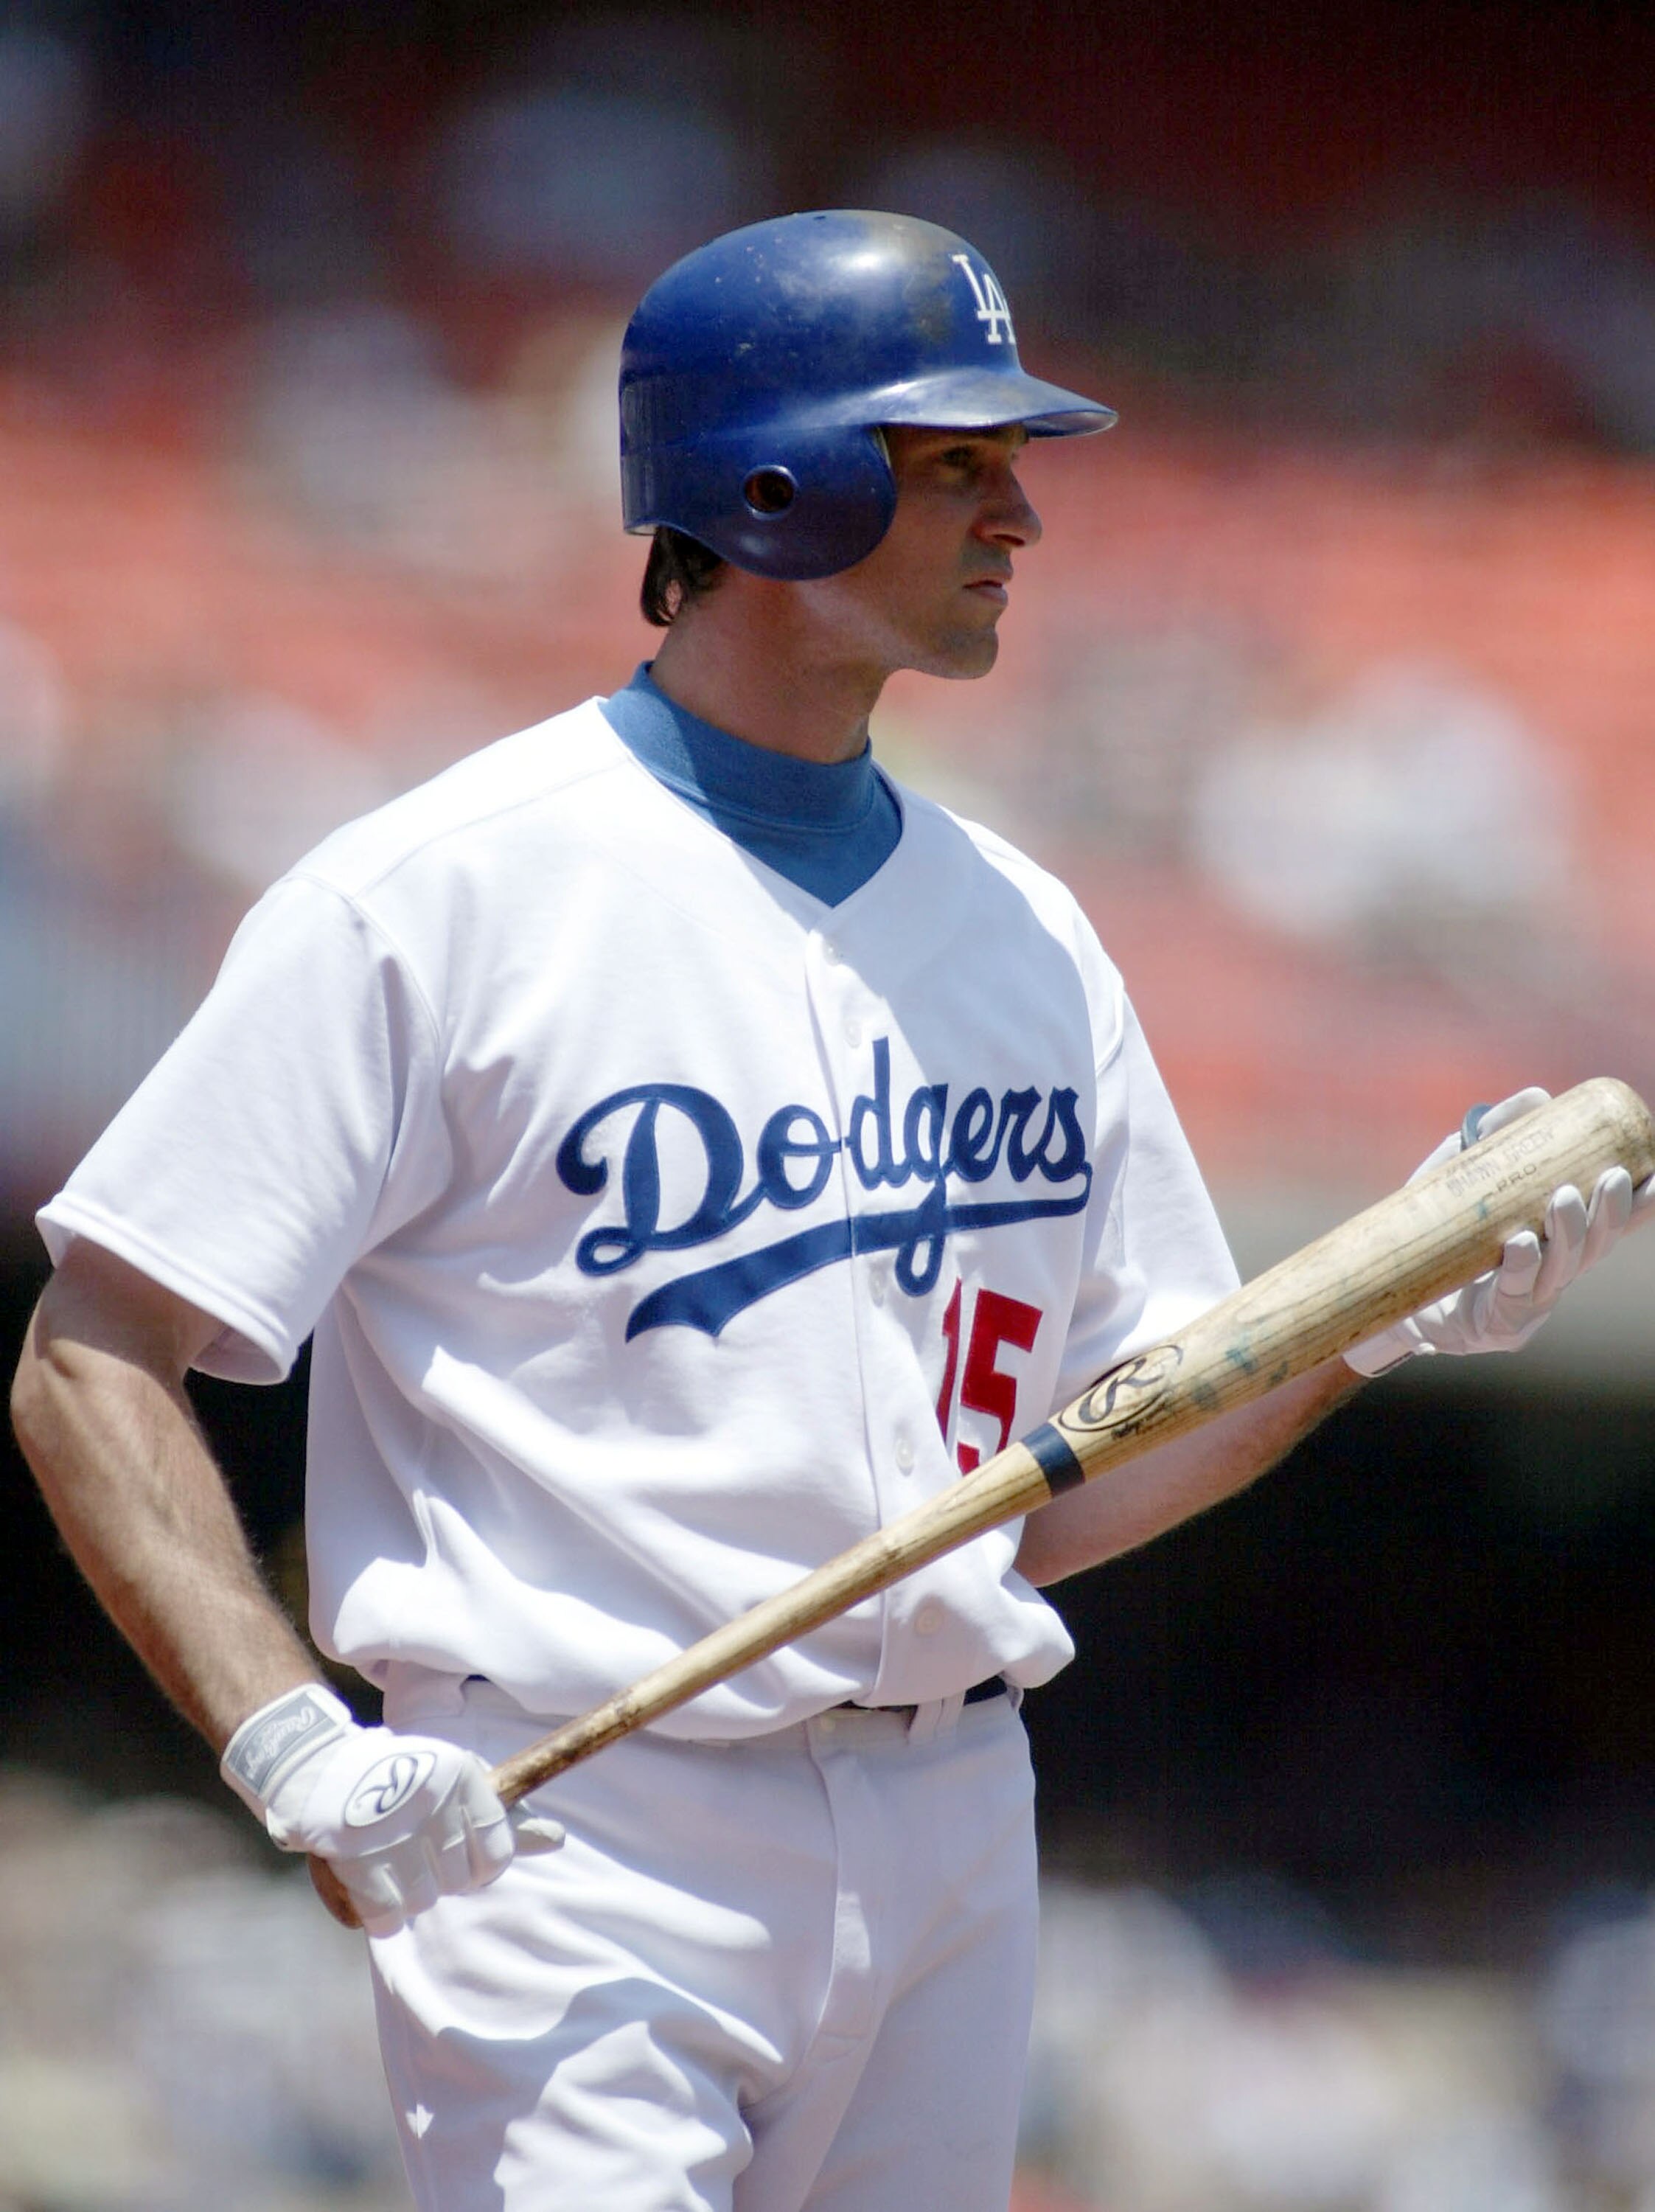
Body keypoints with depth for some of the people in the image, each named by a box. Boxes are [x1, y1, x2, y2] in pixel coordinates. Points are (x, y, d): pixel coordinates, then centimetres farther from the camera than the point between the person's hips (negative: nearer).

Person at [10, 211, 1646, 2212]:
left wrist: (1382, 1316, 0)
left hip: (949, 1834, 7)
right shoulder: (440, 897, -7)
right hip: (578, 1835, -6)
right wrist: (292, 1747, -21)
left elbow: (1050, 1500, 15)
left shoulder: (1022, 936, 14)